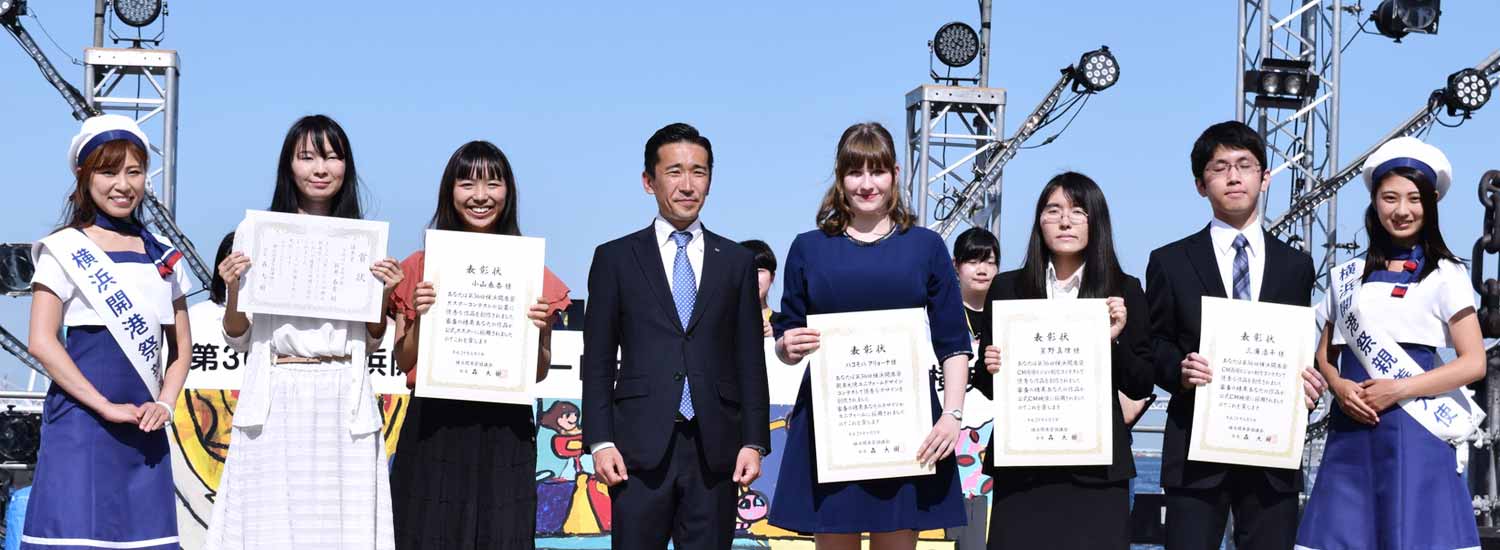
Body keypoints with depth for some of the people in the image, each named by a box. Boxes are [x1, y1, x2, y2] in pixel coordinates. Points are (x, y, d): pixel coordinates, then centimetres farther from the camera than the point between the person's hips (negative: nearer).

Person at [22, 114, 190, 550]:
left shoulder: (164, 257, 14)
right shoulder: (65, 250, -1)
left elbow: (180, 347, 18)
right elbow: (41, 342, -10)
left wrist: (164, 404, 0)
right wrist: (105, 406, -14)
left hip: (144, 429, 5)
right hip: (82, 421, -5)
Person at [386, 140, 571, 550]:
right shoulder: (420, 267, 5)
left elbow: (539, 372, 9)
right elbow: (403, 362, 5)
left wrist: (538, 330, -10)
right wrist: (419, 317, -11)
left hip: (504, 432, 0)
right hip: (433, 428, 0)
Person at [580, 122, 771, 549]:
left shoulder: (737, 262, 12)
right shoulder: (615, 258, 7)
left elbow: (750, 362, 10)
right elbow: (598, 360, 5)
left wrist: (754, 442, 2)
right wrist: (600, 442, -4)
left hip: (716, 450, 1)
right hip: (641, 449, -1)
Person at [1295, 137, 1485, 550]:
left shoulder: (1445, 275, 2)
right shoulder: (1348, 276, 13)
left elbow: (1474, 363, -3)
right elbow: (1326, 353, 18)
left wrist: (1399, 389, -12)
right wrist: (1339, 386, -4)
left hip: (1416, 430, -3)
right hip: (1352, 429, 3)